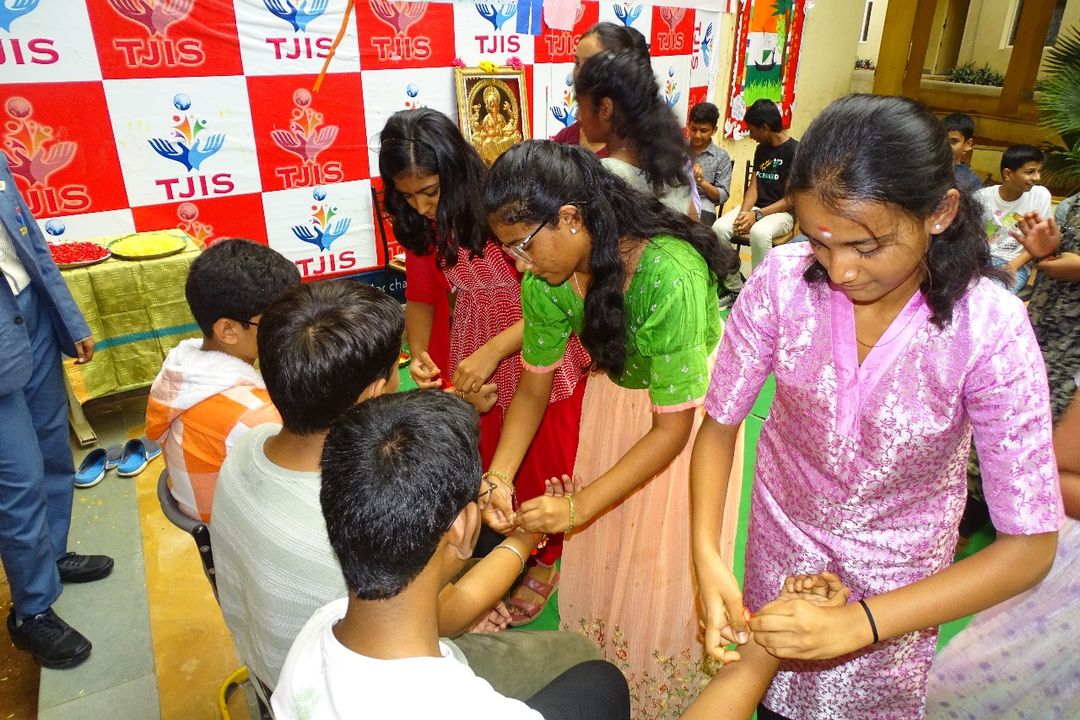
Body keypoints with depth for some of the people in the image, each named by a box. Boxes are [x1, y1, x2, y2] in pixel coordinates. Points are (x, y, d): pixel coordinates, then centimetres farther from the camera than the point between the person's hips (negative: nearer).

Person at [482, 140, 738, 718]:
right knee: (599, 554, 15)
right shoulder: (546, 278, -21)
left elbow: (672, 427, -31)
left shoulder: (669, 275, -39)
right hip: (615, 390, 5)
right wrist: (499, 475, -23)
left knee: (662, 566, 6)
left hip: (686, 405, -5)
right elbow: (534, 386, -9)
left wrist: (581, 504, -34)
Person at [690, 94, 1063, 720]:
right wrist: (707, 557, -26)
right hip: (781, 541, 2)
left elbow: (1031, 545, -22)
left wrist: (857, 624, -31)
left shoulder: (989, 328, -27)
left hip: (897, 581, -1)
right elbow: (720, 424, -12)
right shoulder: (784, 280, -23)